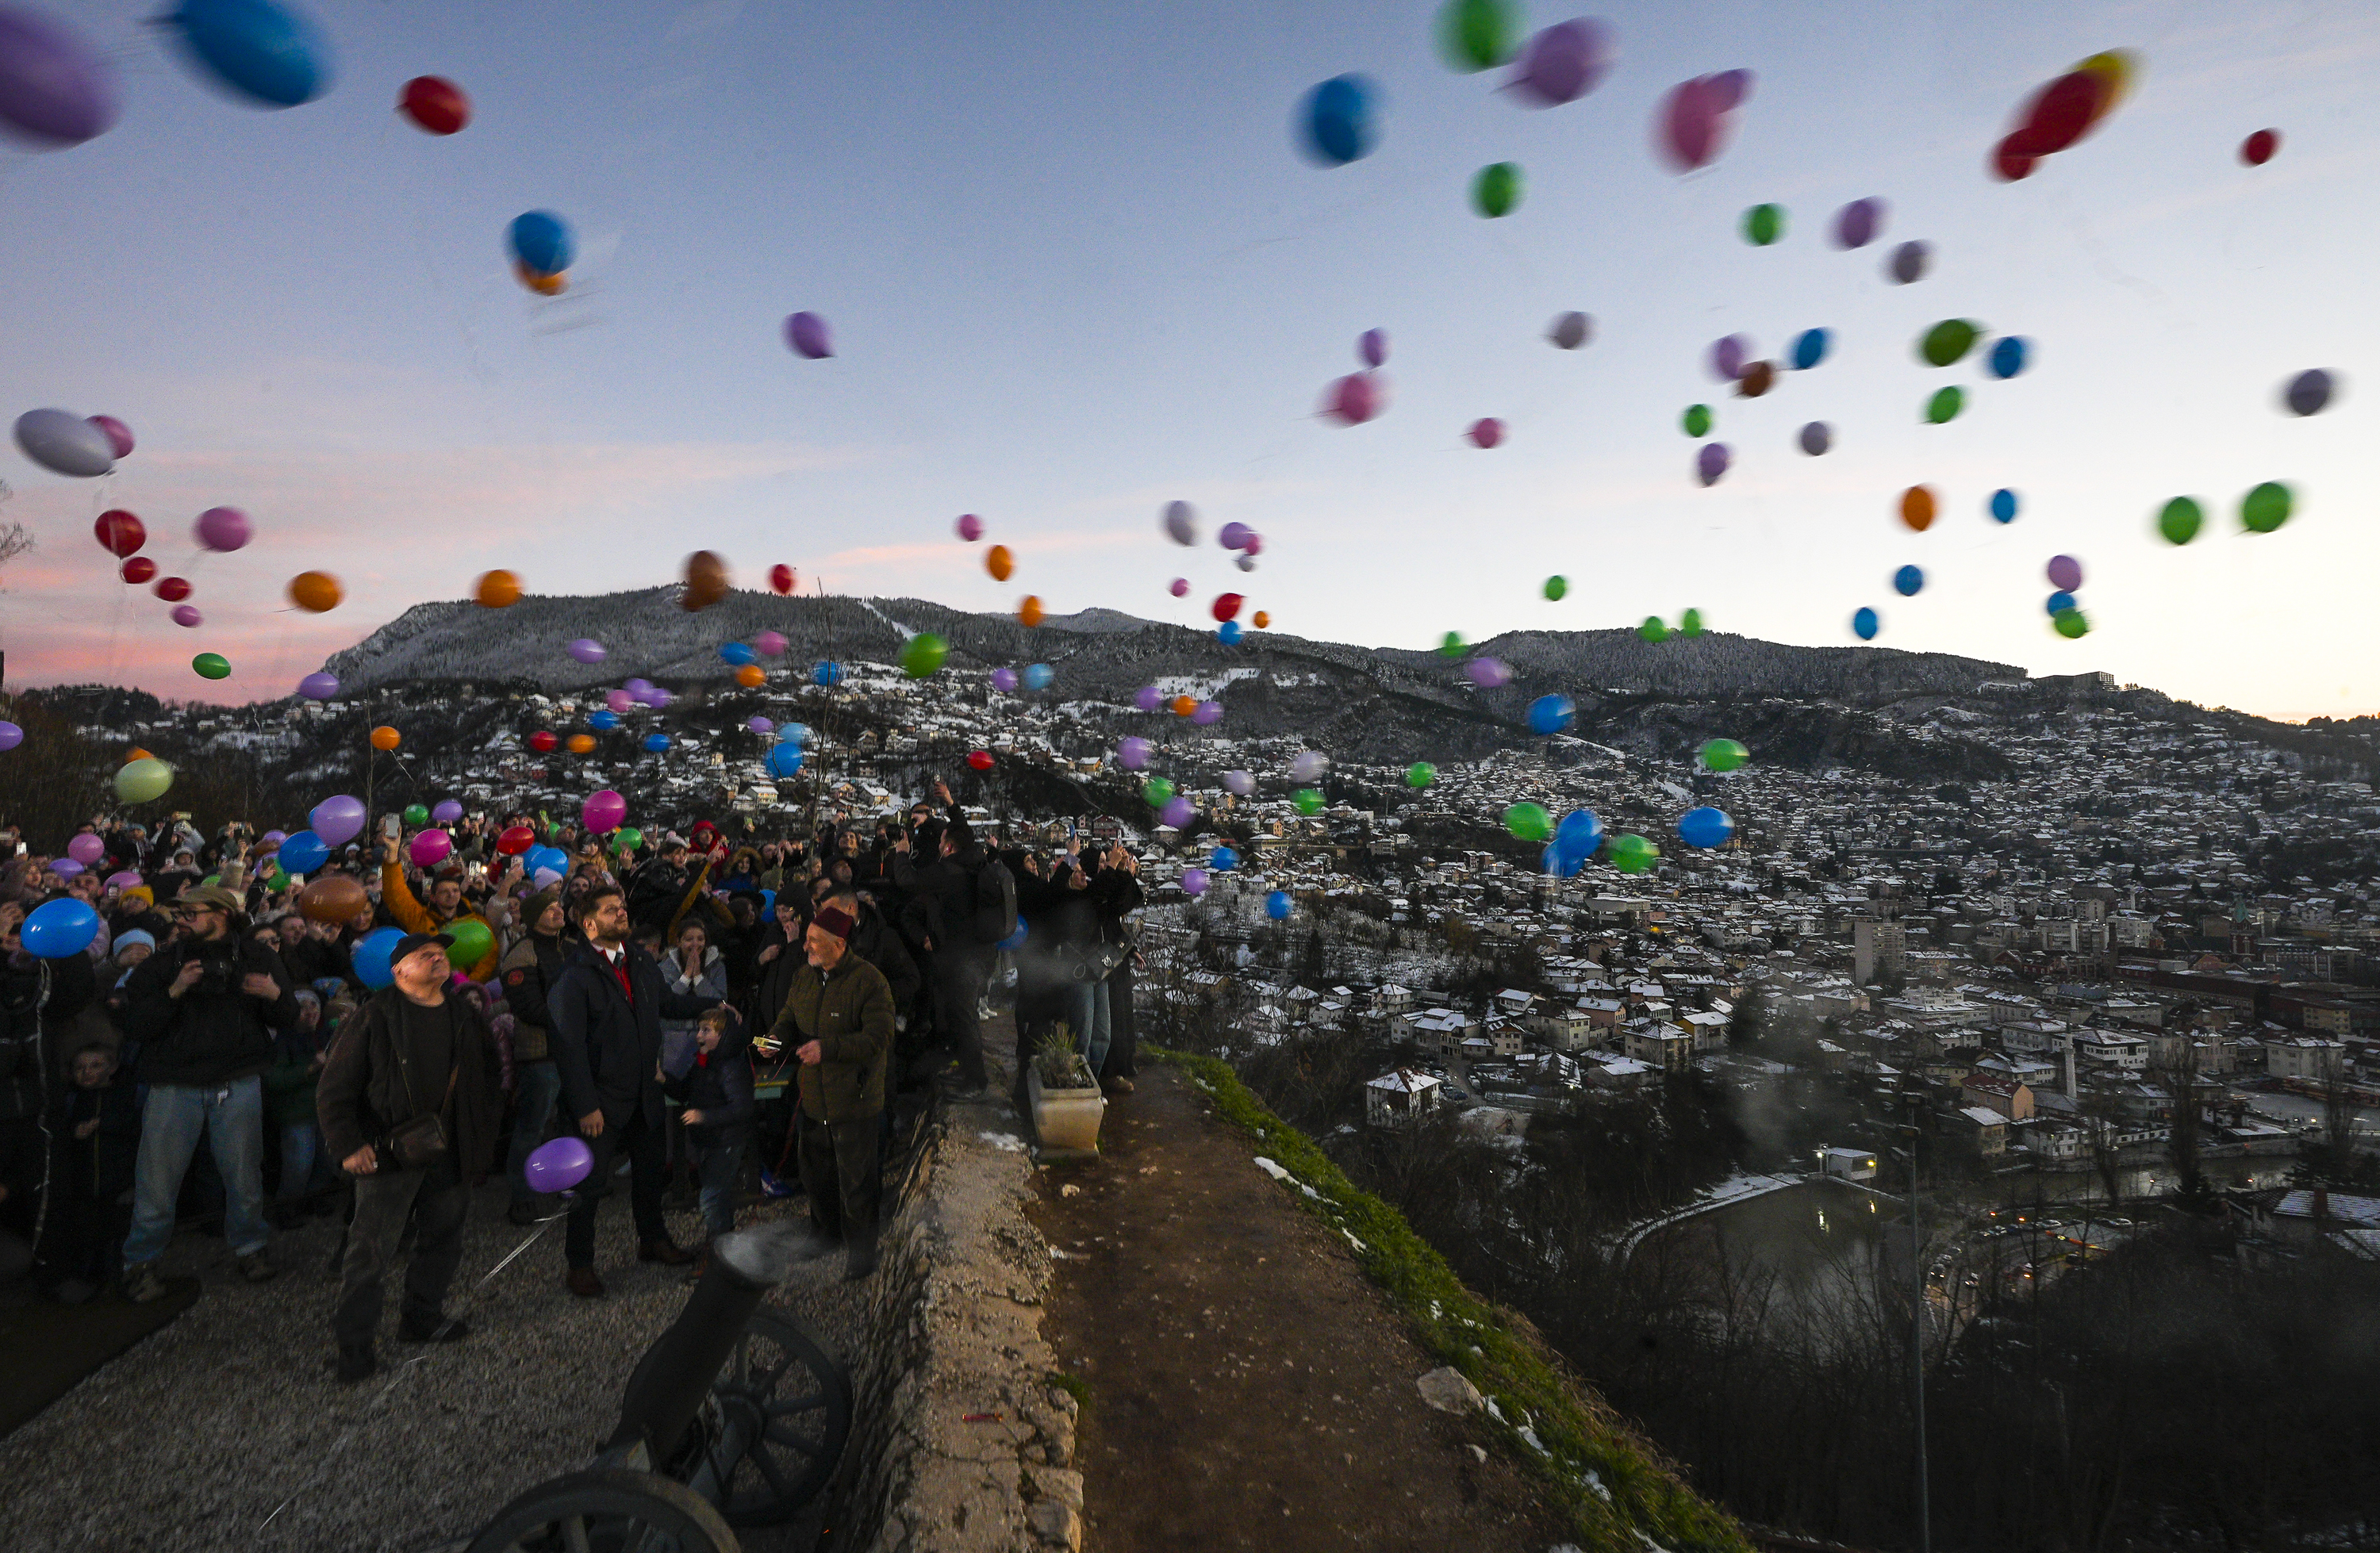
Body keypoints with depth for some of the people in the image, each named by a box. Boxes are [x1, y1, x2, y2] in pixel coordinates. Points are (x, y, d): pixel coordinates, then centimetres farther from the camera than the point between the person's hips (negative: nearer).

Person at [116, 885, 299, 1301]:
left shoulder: (256, 957, 8)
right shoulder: (162, 963, 7)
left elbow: (288, 1021, 6)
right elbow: (136, 1026, -3)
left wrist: (276, 995, -16)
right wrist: (174, 991, -18)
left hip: (238, 1083, 0)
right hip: (174, 1084, 0)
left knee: (244, 1173, 4)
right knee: (157, 1178, 0)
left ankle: (248, 1246, 24)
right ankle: (140, 1262, 19)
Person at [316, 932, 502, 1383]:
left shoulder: (465, 1017, 7)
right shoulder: (375, 1016, -9)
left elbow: (488, 1075, 17)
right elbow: (334, 1090, -7)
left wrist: (481, 1137, 11)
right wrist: (348, 1144, -14)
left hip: (449, 1153, 5)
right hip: (389, 1154, -5)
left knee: (443, 1238, 14)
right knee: (371, 1249, -1)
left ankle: (422, 1316, 32)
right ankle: (353, 1343, 14)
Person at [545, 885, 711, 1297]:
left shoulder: (640, 959, 4)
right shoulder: (575, 974, -18)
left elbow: (667, 1002, 18)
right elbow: (569, 1045, -19)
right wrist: (585, 1106, -20)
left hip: (645, 1091, 7)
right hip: (602, 1100, -6)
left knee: (649, 1169, 20)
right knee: (591, 1182, 6)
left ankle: (653, 1240, 39)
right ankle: (579, 1264, 24)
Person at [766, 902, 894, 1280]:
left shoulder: (869, 981, -19)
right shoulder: (806, 976, 3)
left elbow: (878, 1039, -23)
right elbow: (790, 1017, 16)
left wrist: (828, 1048, -31)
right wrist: (778, 1036, -7)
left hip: (855, 1103, -7)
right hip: (814, 1099, 7)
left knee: (856, 1182, 4)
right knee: (815, 1172, 22)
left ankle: (861, 1253, 23)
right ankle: (826, 1232, 45)